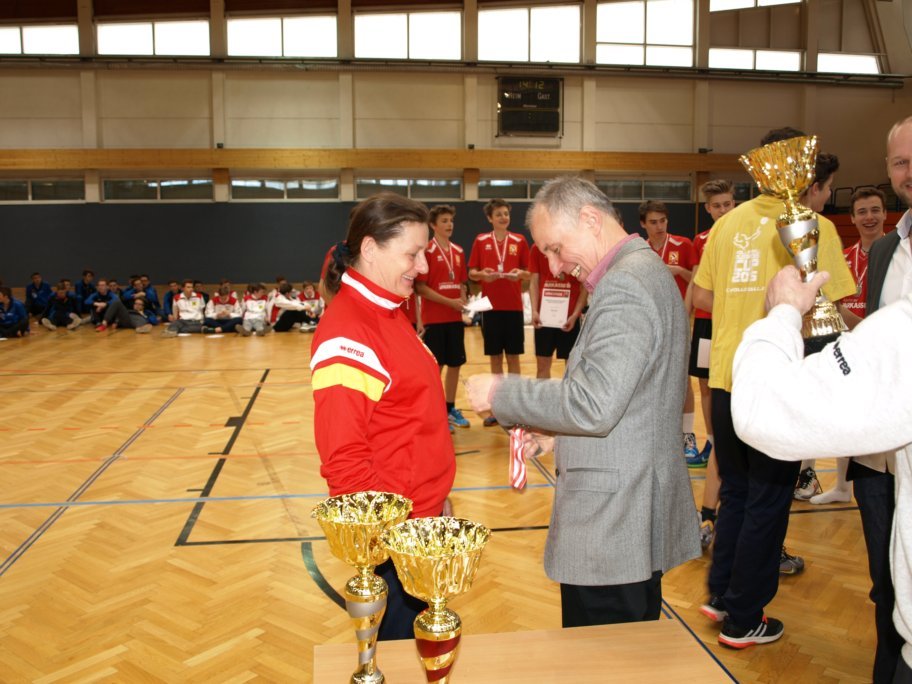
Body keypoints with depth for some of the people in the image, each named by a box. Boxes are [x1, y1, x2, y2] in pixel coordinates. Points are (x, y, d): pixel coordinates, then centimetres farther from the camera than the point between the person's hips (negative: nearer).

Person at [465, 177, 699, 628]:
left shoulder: (623, 286, -19)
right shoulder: (645, 269, 13)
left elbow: (593, 405, -27)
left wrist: (500, 392, -16)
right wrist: (558, 432, 12)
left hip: (611, 528, -10)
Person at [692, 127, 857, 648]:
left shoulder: (728, 223, 6)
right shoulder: (814, 226, -9)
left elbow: (702, 297, 11)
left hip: (727, 380, 5)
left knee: (736, 494, 21)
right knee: (767, 503, 8)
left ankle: (721, 595, 30)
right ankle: (743, 620, 19)